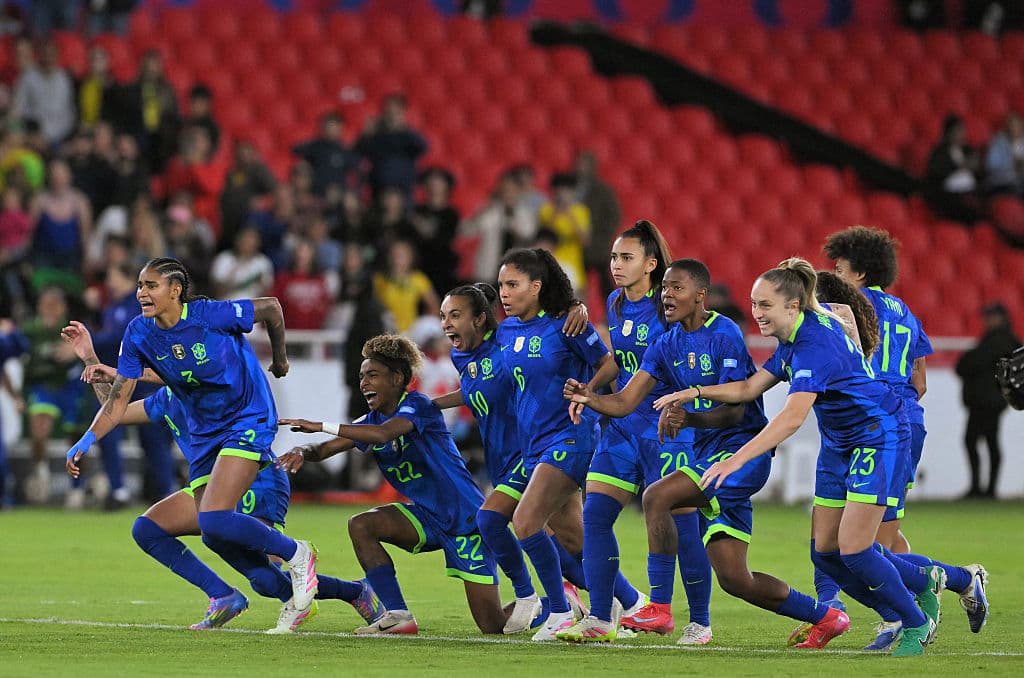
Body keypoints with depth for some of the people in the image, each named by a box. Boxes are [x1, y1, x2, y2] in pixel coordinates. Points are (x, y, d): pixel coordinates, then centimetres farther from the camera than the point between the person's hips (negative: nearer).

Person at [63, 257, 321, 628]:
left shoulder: (210, 316, -21)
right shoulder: (139, 334, -6)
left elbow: (270, 307, -5)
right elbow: (118, 400, -5)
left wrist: (279, 358, 10)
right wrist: (87, 441, -19)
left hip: (249, 421, -6)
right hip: (205, 434, 6)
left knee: (214, 521, -22)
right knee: (215, 536, 5)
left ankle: (296, 554, -3)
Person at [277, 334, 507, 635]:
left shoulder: (418, 405, -17)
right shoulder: (372, 420, 6)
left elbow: (382, 434, -36)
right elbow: (323, 451, 3)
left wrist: (320, 426, -35)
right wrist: (302, 452, -22)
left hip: (467, 518, -8)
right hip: (427, 517, 8)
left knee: (493, 626, -11)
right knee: (360, 525, -18)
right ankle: (399, 616, -14)